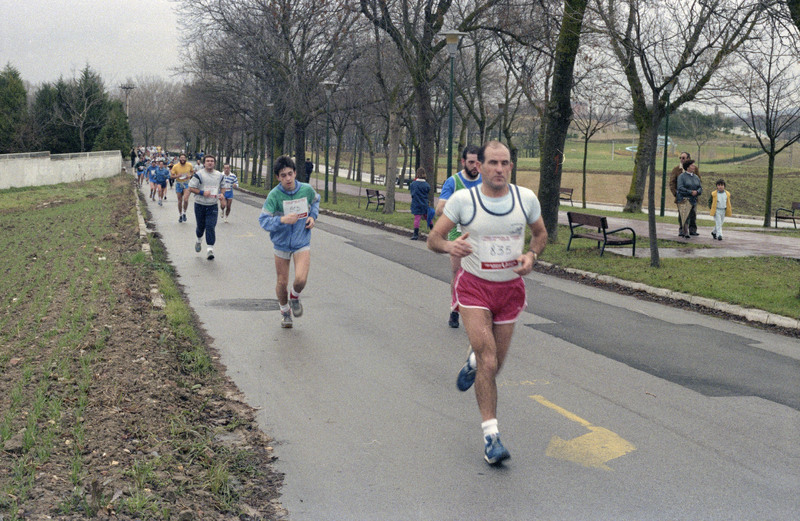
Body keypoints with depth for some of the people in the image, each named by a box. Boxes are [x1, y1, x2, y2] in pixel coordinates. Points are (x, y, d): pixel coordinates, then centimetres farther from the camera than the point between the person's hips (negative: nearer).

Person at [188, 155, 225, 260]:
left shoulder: (219, 175, 7)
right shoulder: (198, 175, -6)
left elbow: (222, 187, 23)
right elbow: (191, 188, -7)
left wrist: (221, 194, 1)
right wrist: (202, 193, -20)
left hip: (213, 205, 1)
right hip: (200, 205, -1)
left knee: (211, 227, -10)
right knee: (201, 226, 11)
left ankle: (210, 249, -9)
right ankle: (199, 241, 42)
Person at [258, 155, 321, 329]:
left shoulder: (307, 190, -8)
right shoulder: (274, 195, -16)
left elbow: (315, 200, 17)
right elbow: (263, 220, -20)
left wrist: (313, 216, 0)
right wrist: (282, 220, -36)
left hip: (302, 242, 0)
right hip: (281, 243, 0)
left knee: (301, 279, -18)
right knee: (282, 282, 9)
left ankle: (294, 297, 18)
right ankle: (285, 311, 38)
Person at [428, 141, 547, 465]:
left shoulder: (526, 198, -3)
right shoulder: (462, 200, -10)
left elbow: (541, 234, 13)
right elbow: (433, 238, -4)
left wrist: (531, 255, -8)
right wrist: (449, 246, -27)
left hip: (510, 289, 3)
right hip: (474, 286, -3)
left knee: (493, 365, 12)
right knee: (489, 362, -17)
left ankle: (473, 361, 50)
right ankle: (491, 435, -9)